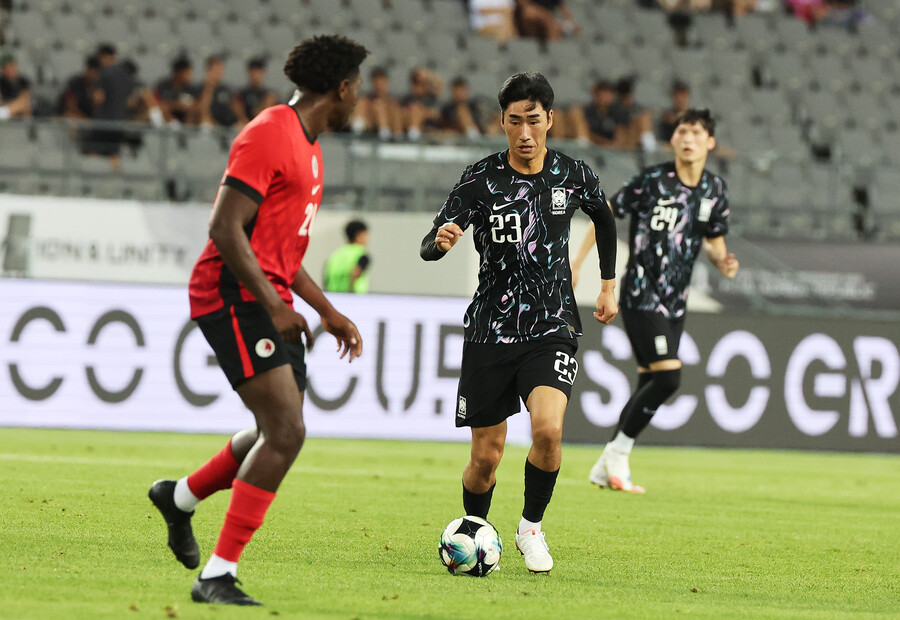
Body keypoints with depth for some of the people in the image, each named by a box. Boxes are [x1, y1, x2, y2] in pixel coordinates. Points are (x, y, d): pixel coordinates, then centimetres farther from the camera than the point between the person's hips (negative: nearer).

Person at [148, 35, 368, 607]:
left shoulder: (307, 147, 19)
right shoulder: (269, 135, -13)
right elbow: (225, 228, -20)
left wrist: (328, 312, 22)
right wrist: (275, 305, -23)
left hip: (268, 300, 10)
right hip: (235, 297, -10)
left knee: (280, 434, 15)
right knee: (286, 433, -18)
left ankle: (180, 497, 38)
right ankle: (217, 576, -17)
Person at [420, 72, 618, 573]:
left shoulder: (574, 176, 1)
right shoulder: (482, 179, -6)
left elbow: (605, 219, 23)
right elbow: (428, 246, -11)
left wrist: (609, 285, 22)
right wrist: (441, 241, -34)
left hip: (552, 328, 0)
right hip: (490, 330, 0)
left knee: (548, 429, -24)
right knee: (487, 457, 2)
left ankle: (532, 527, -1)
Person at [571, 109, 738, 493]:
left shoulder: (715, 190, 6)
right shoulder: (652, 181, -11)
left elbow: (713, 241, 17)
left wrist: (722, 263, -7)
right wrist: (576, 265, -6)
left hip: (675, 302, 7)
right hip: (641, 295, -7)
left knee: (649, 383, 7)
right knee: (667, 375, -18)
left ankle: (606, 469, 17)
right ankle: (618, 453, -2)